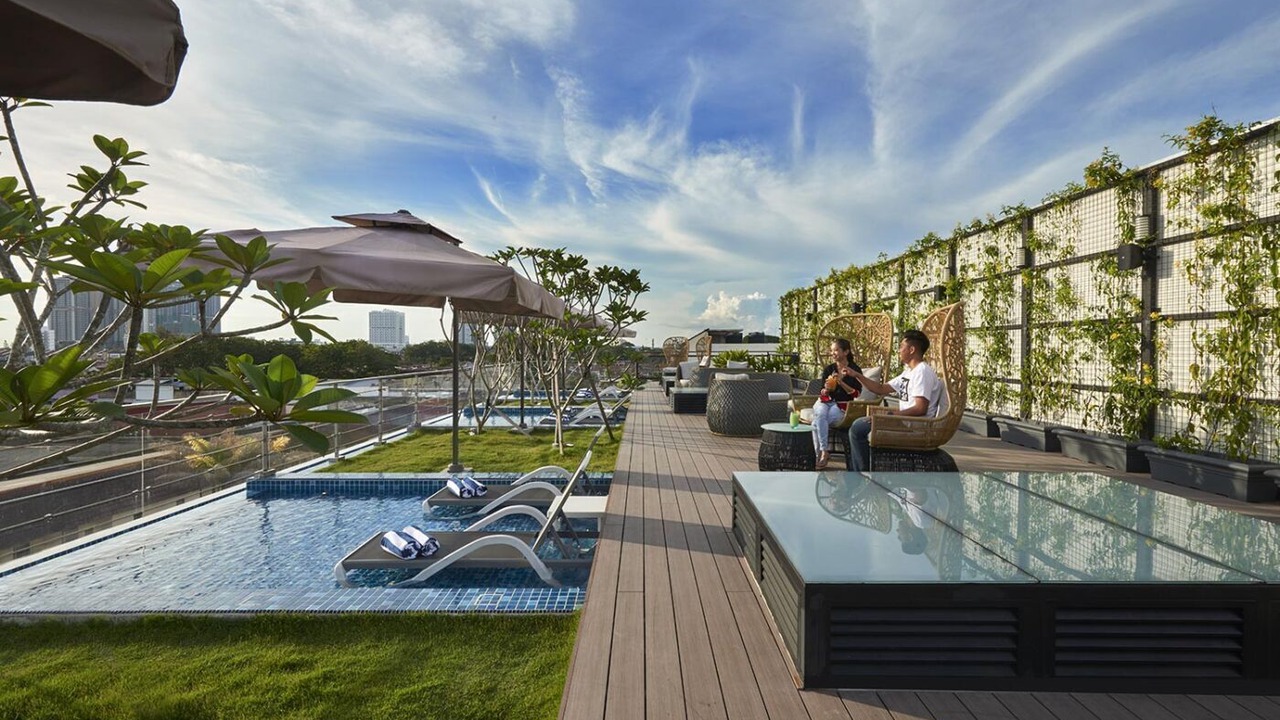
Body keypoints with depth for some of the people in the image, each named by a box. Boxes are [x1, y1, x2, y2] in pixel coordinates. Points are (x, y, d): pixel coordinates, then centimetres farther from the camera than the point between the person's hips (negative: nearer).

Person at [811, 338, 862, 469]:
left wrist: (841, 382, -16)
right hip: (825, 402, 4)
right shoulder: (828, 369, 13)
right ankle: (824, 452, -31)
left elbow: (856, 393, -4)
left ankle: (820, 453, -21)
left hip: (842, 405, -4)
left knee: (817, 422, -30)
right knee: (820, 414, -33)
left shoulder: (854, 369, 2)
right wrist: (826, 389, -12)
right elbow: (823, 393, 12)